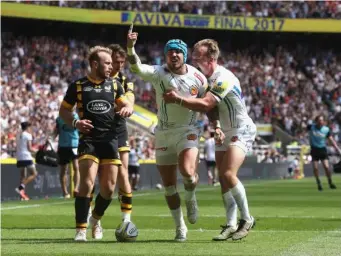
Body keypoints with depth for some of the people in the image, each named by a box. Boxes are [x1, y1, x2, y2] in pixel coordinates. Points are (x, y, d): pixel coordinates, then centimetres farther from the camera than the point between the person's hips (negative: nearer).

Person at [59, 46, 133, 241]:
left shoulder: (114, 85, 11)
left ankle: (96, 220, 30)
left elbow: (127, 104, 15)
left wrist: (127, 108, -10)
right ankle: (81, 229, -13)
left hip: (111, 139, 3)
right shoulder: (78, 86, 2)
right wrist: (75, 123, -11)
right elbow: (64, 110, 9)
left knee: (109, 188, 3)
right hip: (89, 139, -3)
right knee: (87, 183, -18)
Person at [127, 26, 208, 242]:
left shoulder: (198, 78, -4)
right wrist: (131, 47, -45)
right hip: (164, 133, 1)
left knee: (187, 171, -26)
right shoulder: (159, 73, -8)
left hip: (188, 131, -1)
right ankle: (180, 227, 21)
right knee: (169, 185, 5)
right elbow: (137, 68, -27)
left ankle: (190, 198, 8)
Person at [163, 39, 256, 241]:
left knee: (229, 175, -22)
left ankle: (246, 219, -9)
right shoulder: (206, 78, 6)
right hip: (223, 133, 9)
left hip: (240, 131, -9)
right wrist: (216, 127, -9)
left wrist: (177, 99, -24)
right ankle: (231, 225, 6)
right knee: (224, 179, 3)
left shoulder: (224, 78, -24)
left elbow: (205, 104, -31)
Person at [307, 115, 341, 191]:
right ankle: (319, 184, 13)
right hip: (314, 150, 0)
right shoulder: (311, 127, -11)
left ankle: (330, 182, 10)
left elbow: (331, 140, -8)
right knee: (315, 168, -5)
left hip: (323, 150, 0)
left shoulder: (326, 129, -10)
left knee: (326, 167, -9)